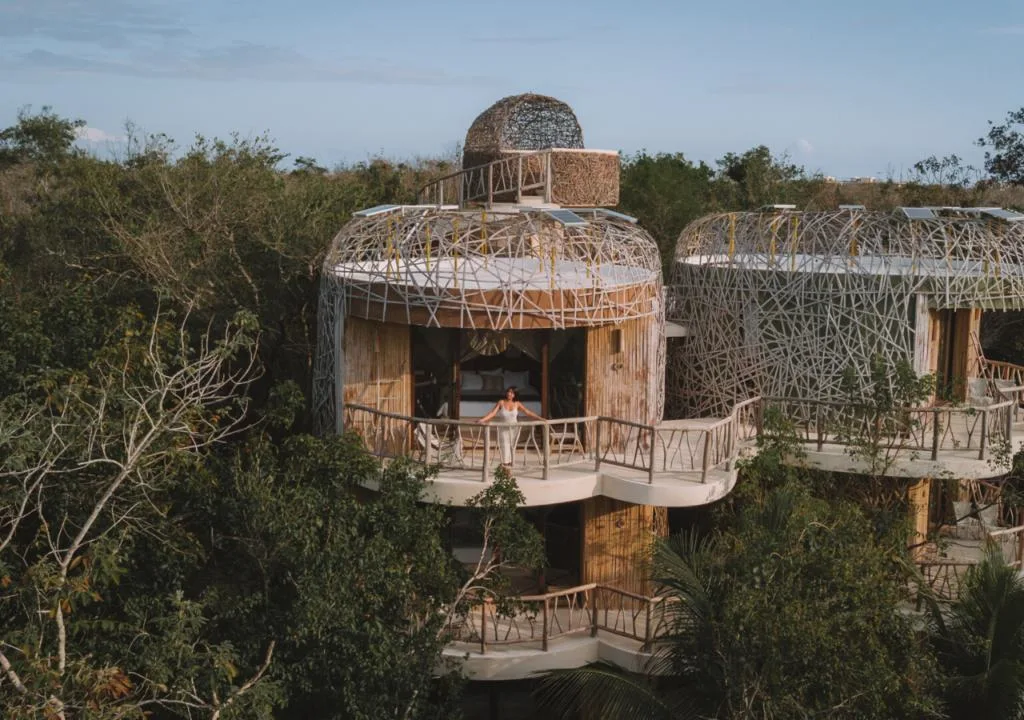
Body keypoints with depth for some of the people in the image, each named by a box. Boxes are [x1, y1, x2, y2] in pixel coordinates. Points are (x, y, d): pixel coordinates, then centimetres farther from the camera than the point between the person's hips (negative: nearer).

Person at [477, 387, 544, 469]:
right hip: (503, 428, -1)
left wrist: (539, 418, -5)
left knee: (512, 446, 0)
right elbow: (493, 413, -6)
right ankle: (505, 463, -8)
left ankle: (509, 463, 7)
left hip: (514, 428, 1)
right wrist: (482, 420, -17)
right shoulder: (501, 403, -2)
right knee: (504, 445, -9)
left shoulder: (517, 404, 1)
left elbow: (527, 412, 0)